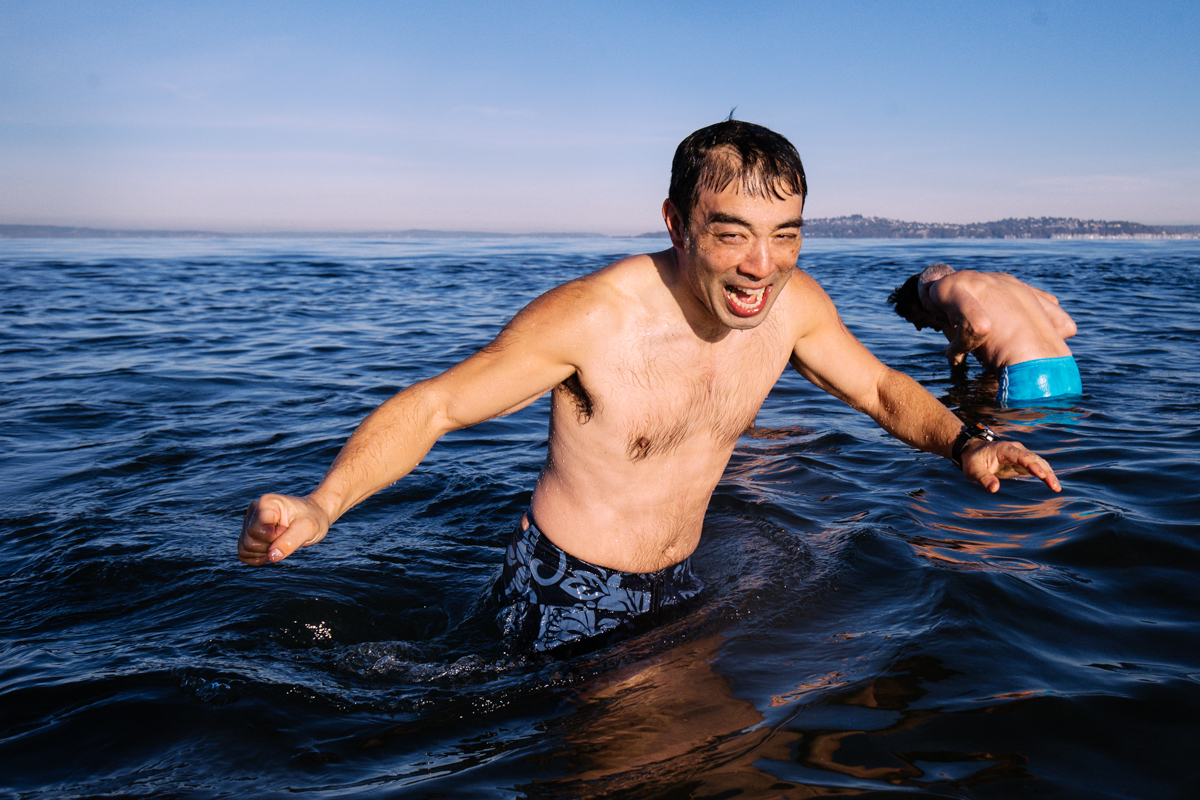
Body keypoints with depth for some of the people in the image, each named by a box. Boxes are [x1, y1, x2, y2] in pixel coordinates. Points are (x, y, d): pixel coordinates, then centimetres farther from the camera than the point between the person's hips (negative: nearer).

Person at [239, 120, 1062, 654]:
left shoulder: (795, 304, -14)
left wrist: (964, 440, -16)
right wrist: (322, 507, -40)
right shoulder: (591, 315, -30)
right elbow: (431, 405, -24)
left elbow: (880, 387, 4)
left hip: (677, 581, 6)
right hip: (567, 593, -6)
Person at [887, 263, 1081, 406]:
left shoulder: (944, 283, 6)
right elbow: (1067, 325, 28)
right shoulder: (1002, 278, 29)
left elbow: (979, 325, -18)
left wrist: (955, 350, 2)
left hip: (1027, 378, -8)